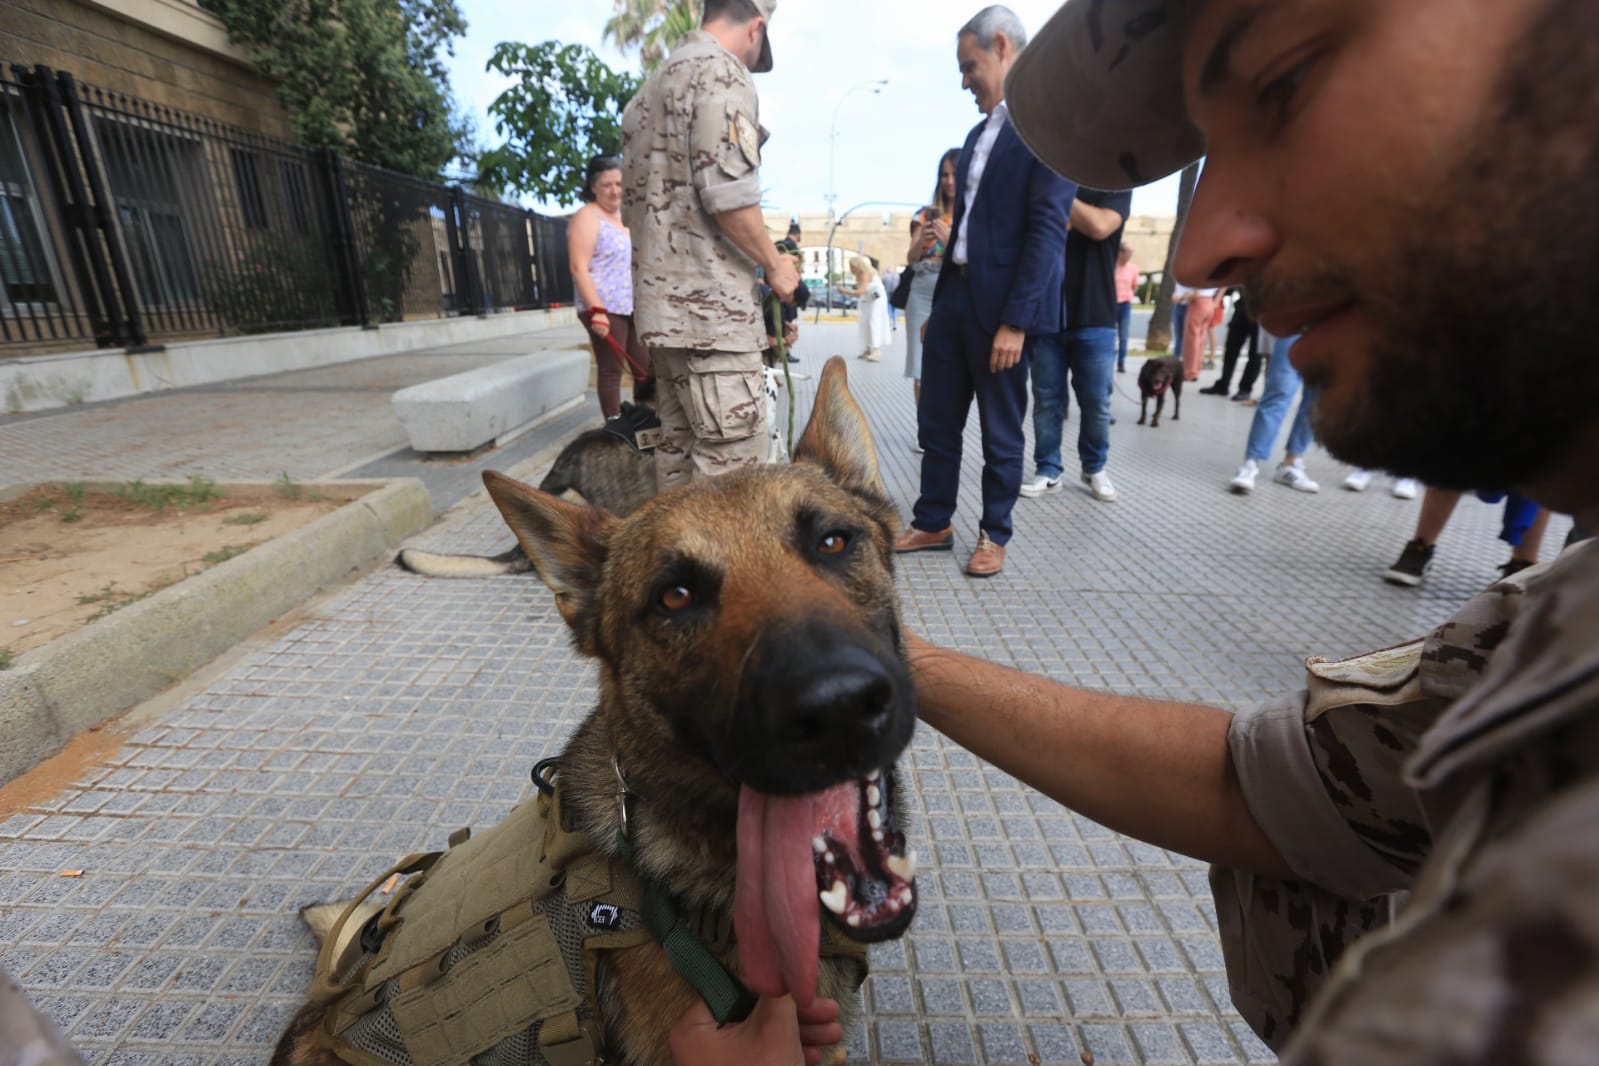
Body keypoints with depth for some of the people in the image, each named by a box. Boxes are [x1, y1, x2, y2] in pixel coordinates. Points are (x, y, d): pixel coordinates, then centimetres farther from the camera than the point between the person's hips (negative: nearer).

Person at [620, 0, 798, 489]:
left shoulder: (653, 85, 23)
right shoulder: (720, 71, -5)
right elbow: (727, 193, -18)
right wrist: (775, 264, -4)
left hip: (662, 299, 10)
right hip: (710, 304, -10)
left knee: (679, 447, 12)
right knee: (733, 461, -8)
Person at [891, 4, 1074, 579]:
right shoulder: (979, 133, 19)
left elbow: (1047, 228, -15)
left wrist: (1015, 320, -20)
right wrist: (940, 302, 14)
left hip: (1003, 303, -8)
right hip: (954, 294, 8)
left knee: (1001, 431, 3)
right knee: (936, 423, 10)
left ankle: (994, 534, 18)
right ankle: (932, 524, 23)